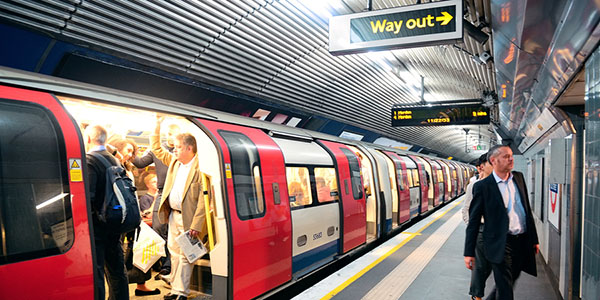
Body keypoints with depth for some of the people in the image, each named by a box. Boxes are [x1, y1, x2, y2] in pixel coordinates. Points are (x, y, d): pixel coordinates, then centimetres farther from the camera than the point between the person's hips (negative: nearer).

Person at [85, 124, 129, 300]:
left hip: (95, 226, -8)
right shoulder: (115, 161, 9)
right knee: (117, 271, 17)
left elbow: (87, 195, -25)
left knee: (95, 272, -1)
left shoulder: (89, 161, -14)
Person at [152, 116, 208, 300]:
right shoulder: (174, 161, 7)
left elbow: (203, 200, -20)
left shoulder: (200, 168, -18)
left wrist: (196, 225, -22)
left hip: (188, 218, -8)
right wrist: (157, 126, 10)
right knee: (174, 253, 15)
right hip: (173, 214, 8)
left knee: (185, 256, -1)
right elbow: (156, 149, 21)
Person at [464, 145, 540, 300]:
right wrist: (469, 253, -8)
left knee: (510, 282, 18)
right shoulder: (482, 186, -9)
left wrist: (534, 239, 16)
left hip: (522, 242, 6)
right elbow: (473, 221, -7)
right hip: (501, 245, -6)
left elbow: (527, 209, 16)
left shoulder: (519, 177, 8)